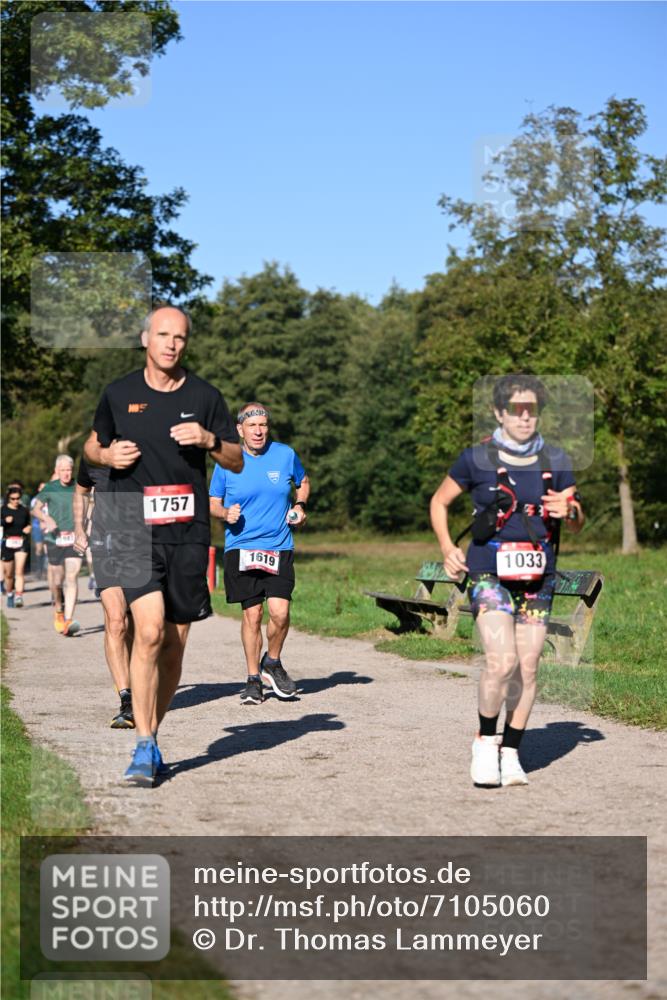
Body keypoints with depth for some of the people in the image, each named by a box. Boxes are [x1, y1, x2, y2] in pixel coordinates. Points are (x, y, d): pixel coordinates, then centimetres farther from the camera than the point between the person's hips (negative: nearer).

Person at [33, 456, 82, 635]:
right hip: (55, 538, 0)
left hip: (74, 539, 0)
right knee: (57, 580, 7)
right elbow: (36, 509, 3)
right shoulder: (50, 488, 0)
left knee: (72, 578, -13)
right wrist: (46, 518, -17)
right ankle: (58, 610, 36)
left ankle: (68, 620, -17)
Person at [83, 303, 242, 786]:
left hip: (188, 531, 2)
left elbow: (237, 461, 10)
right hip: (135, 528, -2)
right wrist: (107, 455, -3)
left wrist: (209, 440, -10)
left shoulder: (205, 396, 6)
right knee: (150, 631, -18)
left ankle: (153, 735, 25)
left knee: (176, 643, 7)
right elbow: (92, 446, 20)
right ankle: (143, 747, -13)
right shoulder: (119, 394, 6)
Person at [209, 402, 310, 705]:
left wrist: (298, 506, 4)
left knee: (279, 611, -12)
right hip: (241, 548, -1)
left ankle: (272, 663, 16)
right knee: (252, 614, -1)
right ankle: (253, 679, 15)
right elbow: (213, 503, 9)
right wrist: (225, 513, -12)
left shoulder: (286, 455, 4)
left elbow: (303, 483, 22)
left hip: (279, 548, 1)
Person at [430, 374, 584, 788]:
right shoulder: (477, 458, -1)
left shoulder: (556, 461, 6)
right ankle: (485, 741, 5)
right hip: (490, 573, -3)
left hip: (538, 578, 3)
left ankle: (511, 753, 16)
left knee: (528, 668, 3)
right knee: (502, 662, -17)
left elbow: (578, 522, 15)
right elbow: (439, 502, 12)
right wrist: (448, 548, -2)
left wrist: (568, 511, -9)